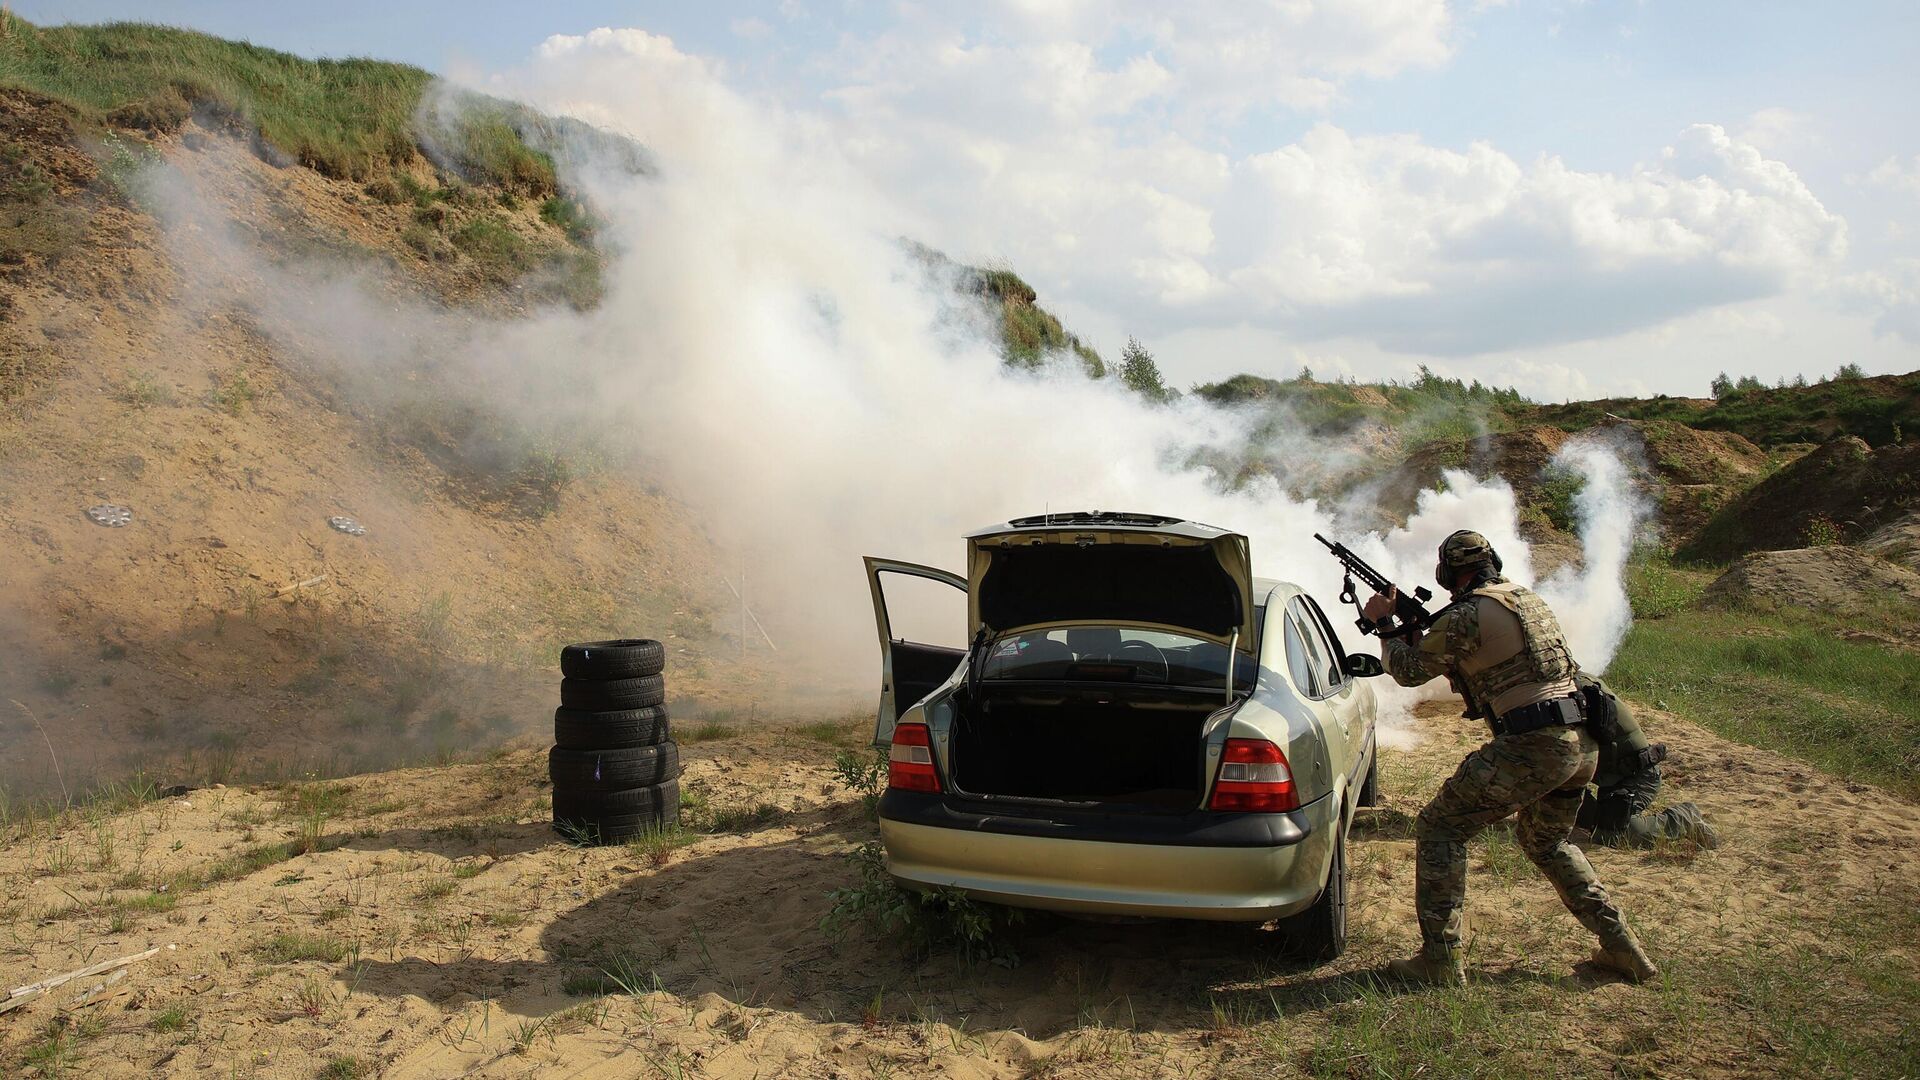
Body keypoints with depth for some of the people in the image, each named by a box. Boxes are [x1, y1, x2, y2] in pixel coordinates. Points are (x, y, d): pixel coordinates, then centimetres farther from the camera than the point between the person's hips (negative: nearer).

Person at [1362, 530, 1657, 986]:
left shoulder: (1467, 615, -9)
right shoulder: (1531, 601, 18)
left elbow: (1409, 670, 1)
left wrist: (1385, 623, 18)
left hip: (1530, 748, -9)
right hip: (1582, 744, 9)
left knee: (1440, 829, 3)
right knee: (1547, 842, 30)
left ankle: (1440, 959, 0)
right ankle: (1621, 946, 26)